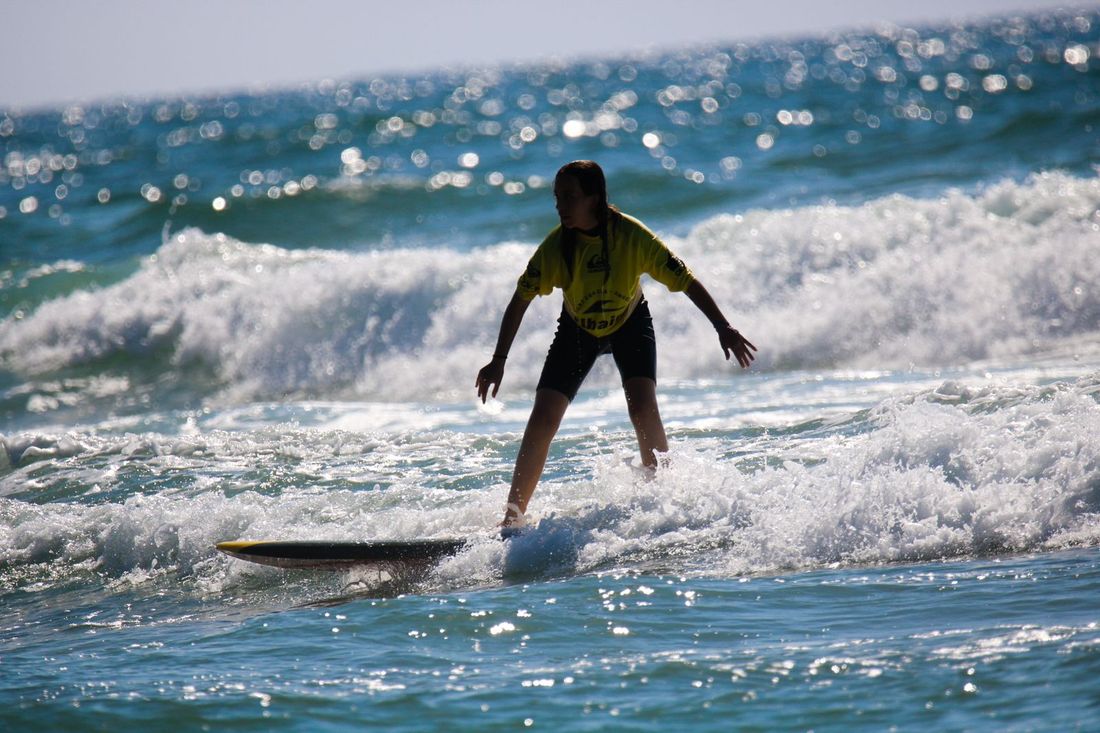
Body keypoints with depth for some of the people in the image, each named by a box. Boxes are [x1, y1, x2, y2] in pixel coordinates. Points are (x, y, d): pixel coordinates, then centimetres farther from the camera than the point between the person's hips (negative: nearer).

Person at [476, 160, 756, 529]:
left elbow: (686, 280, -23)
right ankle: (513, 516, -3)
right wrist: (499, 360, -18)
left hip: (629, 324, -1)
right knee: (542, 419, -10)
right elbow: (520, 300, -16)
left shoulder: (632, 235, -29)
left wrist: (723, 327, -28)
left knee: (642, 408, -23)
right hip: (577, 330, 1)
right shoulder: (555, 246, -25)